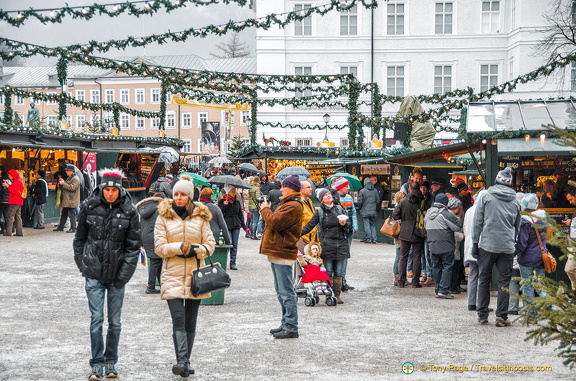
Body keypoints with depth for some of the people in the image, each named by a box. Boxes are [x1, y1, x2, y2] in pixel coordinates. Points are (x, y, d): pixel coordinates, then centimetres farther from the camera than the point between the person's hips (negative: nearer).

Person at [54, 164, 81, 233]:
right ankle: (60, 227, 21)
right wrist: (61, 183, 9)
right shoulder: (68, 178, 21)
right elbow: (64, 188, 28)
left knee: (72, 215, -6)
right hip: (66, 201, 10)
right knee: (63, 214, 14)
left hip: (71, 201, -10)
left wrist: (64, 184, -19)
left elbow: (72, 188, -24)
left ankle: (73, 228, -1)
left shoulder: (75, 179, -11)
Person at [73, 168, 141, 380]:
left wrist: (124, 274, -7)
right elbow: (80, 238, 10)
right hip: (94, 272, 0)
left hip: (117, 273, 0)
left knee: (115, 321, 7)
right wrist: (82, 264, 5)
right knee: (96, 318, -5)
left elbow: (134, 246, 0)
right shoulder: (90, 206, -1)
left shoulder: (129, 211, -3)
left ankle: (111, 362, 21)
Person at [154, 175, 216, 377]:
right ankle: (182, 361, -20)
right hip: (172, 275, -2)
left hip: (195, 275, 2)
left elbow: (210, 245, 5)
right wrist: (179, 247, -17)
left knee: (190, 322, 8)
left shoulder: (200, 217, 7)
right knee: (178, 320, -15)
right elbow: (160, 248, -2)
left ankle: (185, 362, 17)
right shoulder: (164, 217, 3)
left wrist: (196, 250, -13)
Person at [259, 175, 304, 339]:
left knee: (286, 292, -9)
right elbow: (277, 222, 22)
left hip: (283, 253, -12)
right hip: (277, 252, 12)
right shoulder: (288, 204, 21)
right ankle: (286, 324, 24)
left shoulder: (293, 206, -15)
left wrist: (265, 210, -6)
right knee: (281, 291, 16)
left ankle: (291, 328, -6)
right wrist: (267, 210, 8)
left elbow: (275, 222, -22)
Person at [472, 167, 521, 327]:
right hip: (507, 247, 1)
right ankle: (501, 317, 3)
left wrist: (475, 243, 3)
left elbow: (477, 222, -1)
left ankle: (482, 315, 11)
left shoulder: (486, 196, 0)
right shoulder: (515, 201, 8)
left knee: (484, 280, 9)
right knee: (504, 282, 5)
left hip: (487, 246, -1)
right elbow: (517, 226, 14)